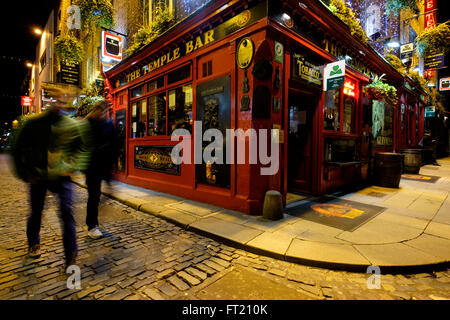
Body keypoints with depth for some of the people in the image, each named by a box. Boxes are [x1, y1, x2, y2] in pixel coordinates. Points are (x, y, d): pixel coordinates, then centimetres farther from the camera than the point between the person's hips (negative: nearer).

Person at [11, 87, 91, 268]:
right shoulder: (33, 123, -2)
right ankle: (33, 244, 45)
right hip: (37, 176, 1)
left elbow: (83, 149, 7)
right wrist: (26, 173, 0)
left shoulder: (73, 125, -2)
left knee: (66, 213, -6)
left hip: (61, 177, -1)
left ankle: (71, 255, 3)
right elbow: (18, 149, 5)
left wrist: (72, 167, -5)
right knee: (36, 212, 16)